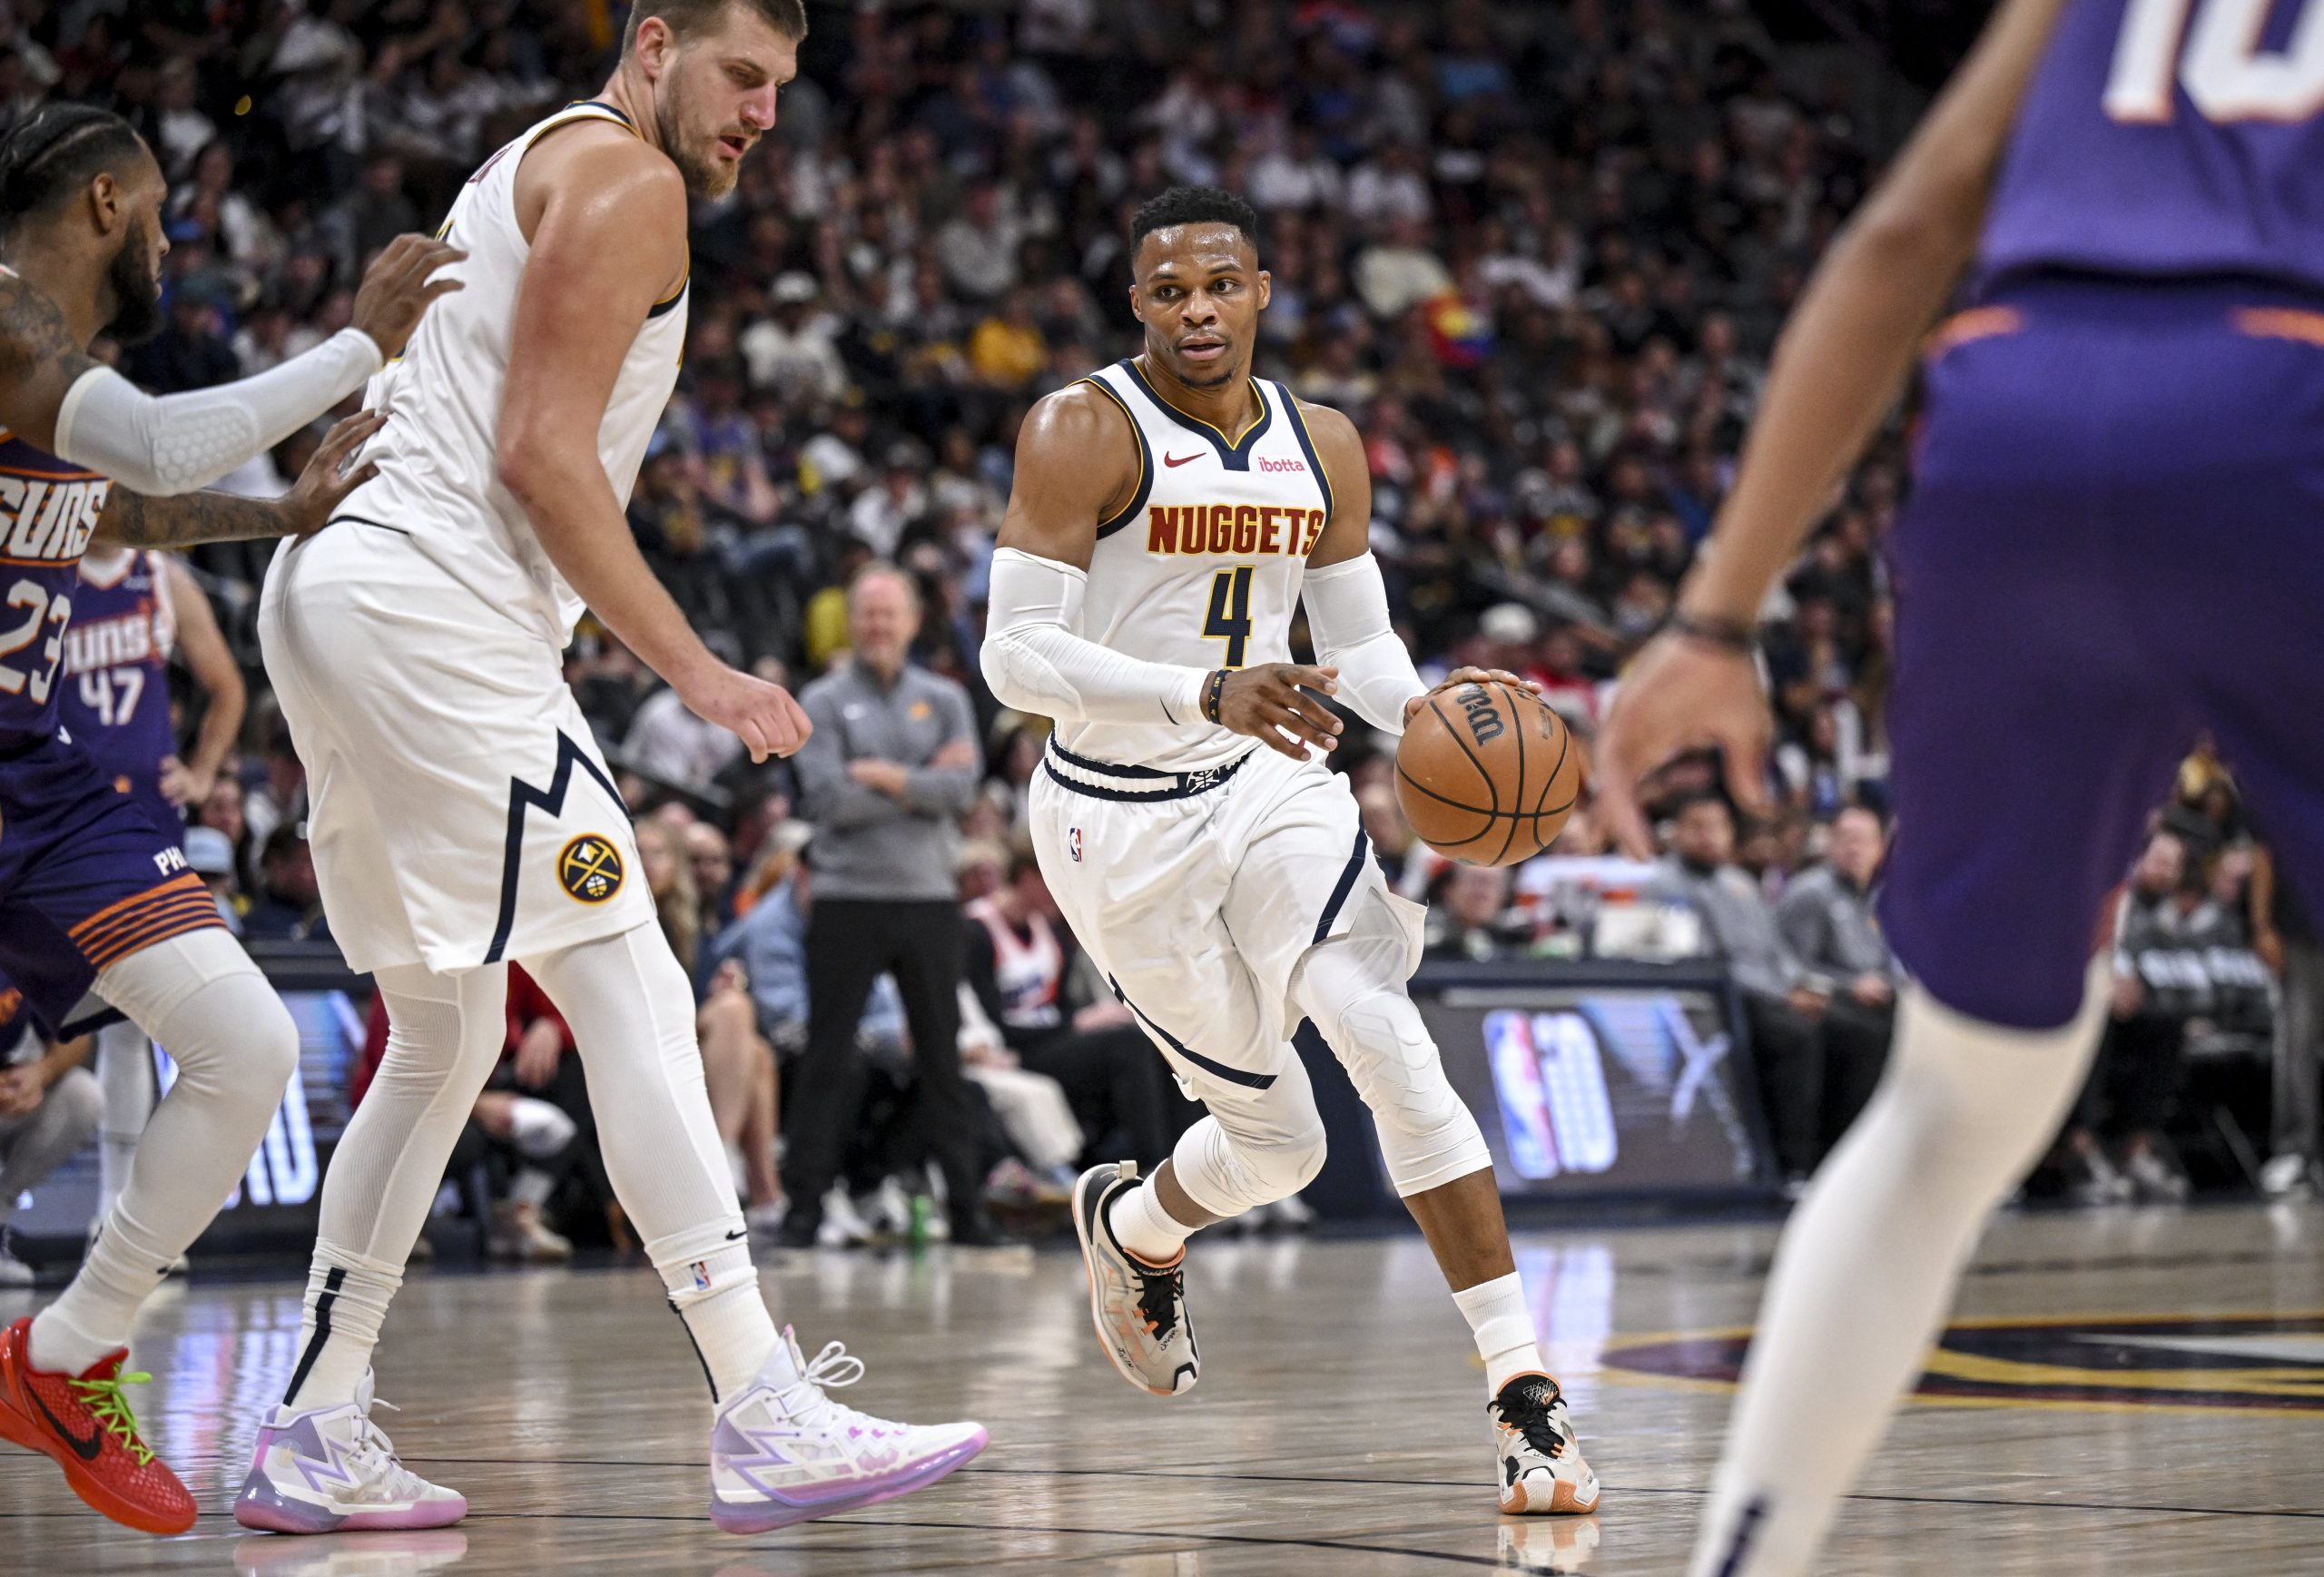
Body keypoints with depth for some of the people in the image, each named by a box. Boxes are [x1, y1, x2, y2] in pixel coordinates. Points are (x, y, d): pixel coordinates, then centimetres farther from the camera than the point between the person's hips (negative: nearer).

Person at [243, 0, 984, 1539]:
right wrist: (696, 671, -13)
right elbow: (542, 454, -14)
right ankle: (767, 1416, -18)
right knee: (634, 995, -13)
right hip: (437, 604, -10)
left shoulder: (532, 172, 26)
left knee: (446, 1033, 16)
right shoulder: (626, 179, -5)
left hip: (336, 601, 10)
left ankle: (317, 1434, 16)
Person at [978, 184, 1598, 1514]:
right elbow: (1017, 656, -21)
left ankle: (1526, 1394, -20)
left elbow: (1361, 644, 12)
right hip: (1122, 819, -3)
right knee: (1278, 1141, 3)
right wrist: (1208, 692, -35)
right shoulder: (1083, 432, -15)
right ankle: (1134, 1225, 41)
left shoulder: (1324, 446, 2)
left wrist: (1425, 714, -11)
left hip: (1270, 784, 4)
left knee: (1394, 1045, -20)